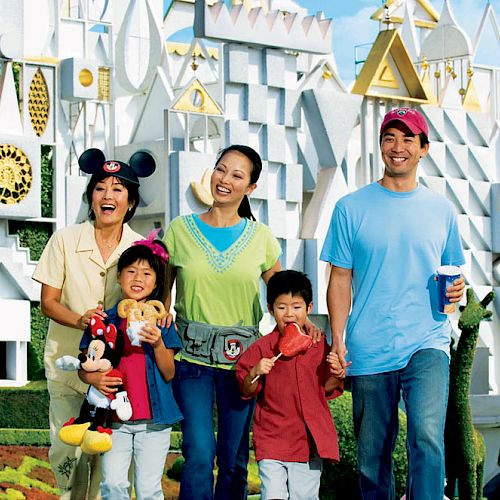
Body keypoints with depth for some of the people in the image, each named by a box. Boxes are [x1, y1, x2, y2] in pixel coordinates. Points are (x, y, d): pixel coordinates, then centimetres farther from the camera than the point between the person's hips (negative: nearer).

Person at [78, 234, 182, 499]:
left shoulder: (161, 322, 4)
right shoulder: (103, 321, 5)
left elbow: (169, 374, 1)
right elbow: (83, 368, 8)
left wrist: (158, 344, -16)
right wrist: (95, 379, -14)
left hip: (153, 418, 0)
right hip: (114, 417, 0)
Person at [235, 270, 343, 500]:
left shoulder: (319, 346, 4)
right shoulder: (262, 348, -1)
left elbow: (326, 390, 10)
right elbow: (247, 391, 3)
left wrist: (334, 375, -10)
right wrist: (254, 373, -16)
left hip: (309, 438, 2)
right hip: (272, 439, -2)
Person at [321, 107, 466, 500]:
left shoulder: (441, 210, 10)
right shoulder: (351, 208, 5)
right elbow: (340, 280, 5)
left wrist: (456, 290, -4)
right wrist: (337, 341, -6)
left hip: (427, 344, 0)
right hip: (369, 350, 0)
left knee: (428, 437, -22)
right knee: (373, 455, 7)